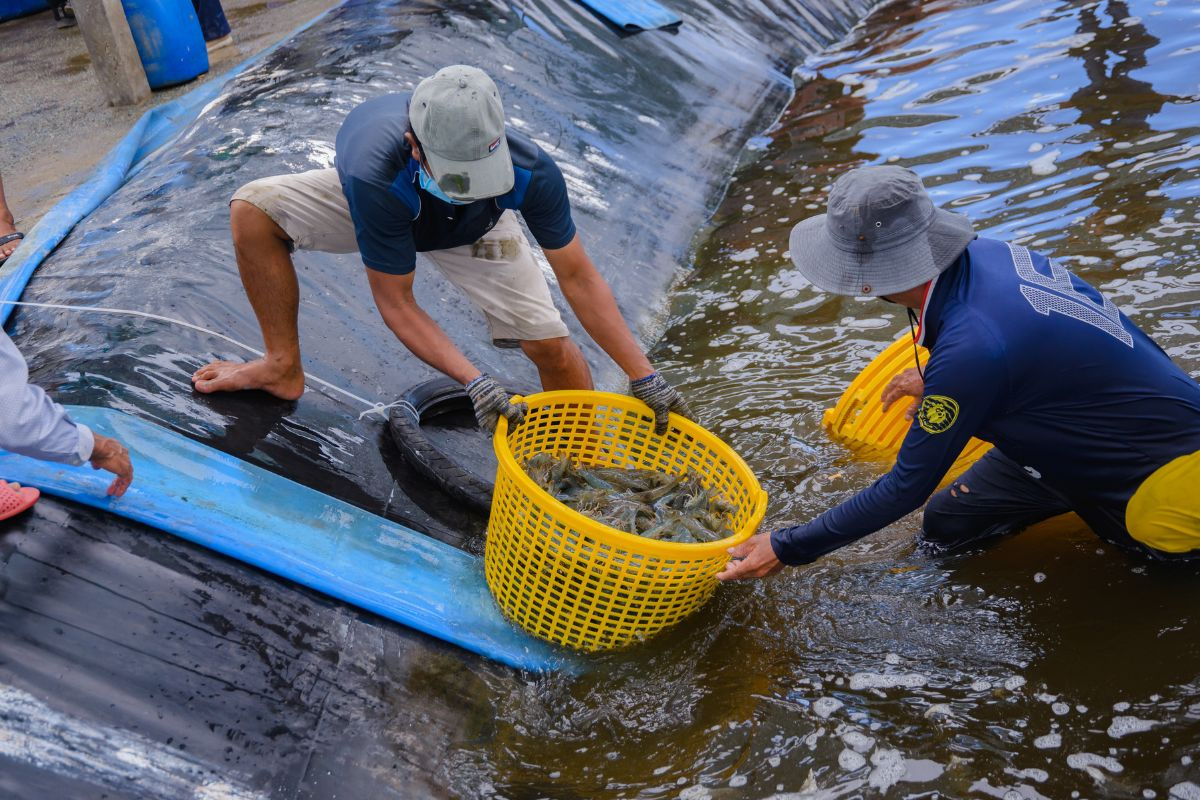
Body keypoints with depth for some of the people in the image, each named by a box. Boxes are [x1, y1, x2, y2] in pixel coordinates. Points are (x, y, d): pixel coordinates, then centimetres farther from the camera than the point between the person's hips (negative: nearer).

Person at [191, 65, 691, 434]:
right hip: (376, 205, 0)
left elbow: (578, 277, -28)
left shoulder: (531, 172, -39)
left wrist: (644, 377, -30)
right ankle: (283, 369, -5)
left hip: (473, 230, 1)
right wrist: (475, 382, -43)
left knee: (551, 344, -17)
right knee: (253, 209, -22)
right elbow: (395, 303, -33)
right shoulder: (375, 180, -45)